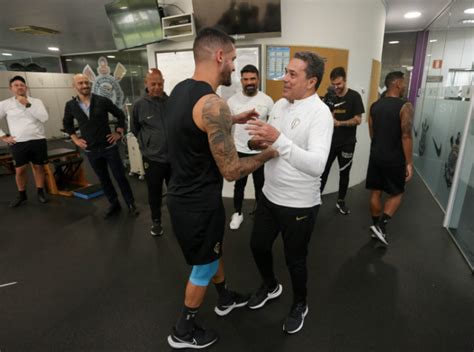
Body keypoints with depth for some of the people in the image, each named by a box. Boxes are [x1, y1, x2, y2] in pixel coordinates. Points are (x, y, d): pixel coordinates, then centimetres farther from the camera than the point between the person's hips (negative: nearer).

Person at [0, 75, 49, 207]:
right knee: (20, 170, 4)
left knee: (39, 167, 7)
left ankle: (40, 192, 21)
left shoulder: (36, 101, 5)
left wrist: (28, 104, -13)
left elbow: (44, 118, -11)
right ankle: (21, 195, 21)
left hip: (38, 141, 0)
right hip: (18, 143, 0)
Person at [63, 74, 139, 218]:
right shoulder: (70, 105, 1)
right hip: (91, 150, 3)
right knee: (103, 179, 12)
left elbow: (120, 114, 5)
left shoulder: (103, 101, -6)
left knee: (120, 176, 2)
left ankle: (130, 204, 17)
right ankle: (114, 204, 27)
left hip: (109, 146, -2)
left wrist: (119, 132, 0)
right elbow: (67, 124, 18)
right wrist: (75, 139, 7)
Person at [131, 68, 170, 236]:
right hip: (152, 159, 0)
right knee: (154, 193, 13)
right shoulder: (139, 104, -5)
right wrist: (147, 144, 8)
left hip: (173, 157, 1)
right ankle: (156, 221, 34)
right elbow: (134, 129, 10)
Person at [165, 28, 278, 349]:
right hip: (198, 203, -9)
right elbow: (232, 171, -23)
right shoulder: (213, 104, -26)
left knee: (214, 250, 28)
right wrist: (269, 153, -7)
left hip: (184, 194, 9)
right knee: (204, 266, 14)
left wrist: (233, 120, 22)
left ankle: (225, 298, 53)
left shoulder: (181, 90, 4)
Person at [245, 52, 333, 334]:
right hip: (269, 196, 7)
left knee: (295, 259, 13)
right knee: (258, 246, 21)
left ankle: (300, 305, 43)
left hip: (300, 204, -7)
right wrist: (258, 142, -10)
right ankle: (271, 287, 51)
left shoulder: (320, 113, -19)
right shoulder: (280, 104, 4)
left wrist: (278, 139, -40)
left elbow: (317, 165, -31)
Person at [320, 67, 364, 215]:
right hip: (330, 141, 2)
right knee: (323, 171, 3)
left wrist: (339, 123, -22)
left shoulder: (354, 96, -7)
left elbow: (358, 120, -11)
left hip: (347, 143, -2)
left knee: (344, 173, 11)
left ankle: (341, 201, 26)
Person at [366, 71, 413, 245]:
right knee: (396, 193, 11)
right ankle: (381, 225, -1)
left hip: (376, 156, 5)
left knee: (376, 192, 13)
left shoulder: (374, 106, 4)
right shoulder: (405, 107, -14)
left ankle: (376, 226, 23)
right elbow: (406, 137, -16)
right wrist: (409, 162, -11)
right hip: (395, 159, -5)